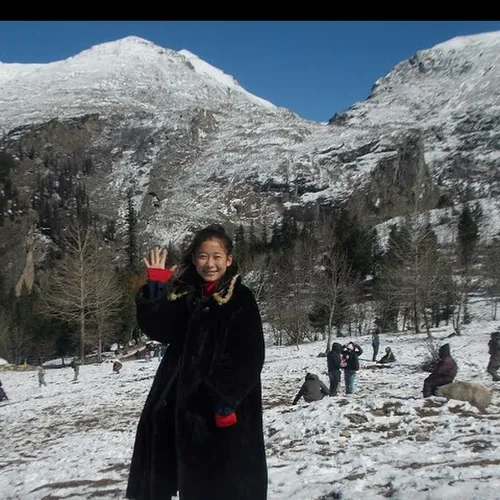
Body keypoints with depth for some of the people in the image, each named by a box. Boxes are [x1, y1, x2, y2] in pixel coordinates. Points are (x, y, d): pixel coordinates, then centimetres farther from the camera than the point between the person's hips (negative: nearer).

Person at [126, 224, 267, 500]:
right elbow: (159, 330, -3)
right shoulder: (183, 293, 8)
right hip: (185, 398, 5)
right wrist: (156, 286, -8)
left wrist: (226, 398, -19)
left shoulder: (241, 299, -7)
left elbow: (249, 357, -12)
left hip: (228, 404, -4)